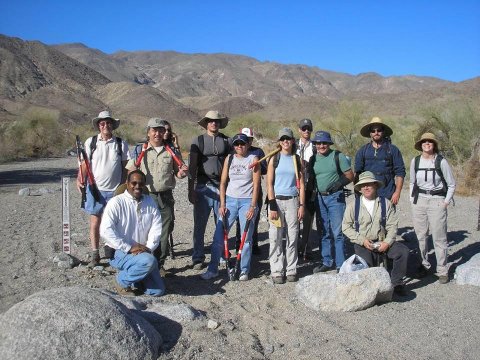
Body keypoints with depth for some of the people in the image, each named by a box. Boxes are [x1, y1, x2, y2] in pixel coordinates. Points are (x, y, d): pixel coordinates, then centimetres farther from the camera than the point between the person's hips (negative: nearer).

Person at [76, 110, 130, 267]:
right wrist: (80, 178, -13)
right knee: (95, 222, 4)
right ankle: (94, 254, 13)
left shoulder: (121, 143, 3)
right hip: (95, 188, 0)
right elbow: (85, 163, 4)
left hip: (115, 190, 0)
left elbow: (125, 166, 6)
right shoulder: (91, 142, 3)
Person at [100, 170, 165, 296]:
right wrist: (129, 248, -21)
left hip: (143, 252, 5)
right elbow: (105, 231, -19)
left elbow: (156, 229, 0)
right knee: (149, 261, -33)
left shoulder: (150, 202, 5)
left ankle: (133, 276, 21)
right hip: (120, 253, -5)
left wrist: (148, 248, -16)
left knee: (158, 290, -3)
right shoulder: (116, 203, -10)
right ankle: (122, 281, -8)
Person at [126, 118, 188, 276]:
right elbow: (129, 172, 2)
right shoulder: (140, 150, 2)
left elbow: (177, 172, 16)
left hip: (166, 197, 2)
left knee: (164, 232, 6)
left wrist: (182, 173, -8)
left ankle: (160, 264, 20)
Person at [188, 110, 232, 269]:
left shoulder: (227, 141, 8)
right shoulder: (198, 141, 5)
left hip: (222, 186, 1)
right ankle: (198, 258, 14)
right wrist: (191, 190, -3)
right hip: (203, 186, -1)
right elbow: (192, 167, 2)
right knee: (199, 225, 3)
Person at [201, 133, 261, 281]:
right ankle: (213, 269, 8)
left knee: (246, 238, 2)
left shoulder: (253, 159, 0)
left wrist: (253, 206, -10)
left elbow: (256, 184, -4)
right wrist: (222, 204, 0)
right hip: (230, 200, 3)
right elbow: (223, 182, 8)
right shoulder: (229, 158, 9)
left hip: (247, 201, -2)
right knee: (218, 236, -2)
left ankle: (244, 270, 16)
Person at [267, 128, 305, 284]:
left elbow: (301, 184, 8)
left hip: (292, 201, 1)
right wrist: (272, 206, -8)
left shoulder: (297, 159, 10)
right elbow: (269, 184, 0)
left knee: (292, 237, 2)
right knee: (275, 238, -2)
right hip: (277, 200, -1)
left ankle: (291, 270, 12)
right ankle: (277, 271, 6)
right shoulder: (274, 159, 4)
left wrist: (301, 205, 0)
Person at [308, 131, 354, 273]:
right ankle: (327, 262, 23)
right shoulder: (313, 159, 9)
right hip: (320, 197, 5)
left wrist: (338, 183, -18)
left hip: (335, 197, -5)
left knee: (337, 232, -5)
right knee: (324, 232, 12)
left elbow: (350, 175, -4)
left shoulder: (338, 156, -4)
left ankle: (341, 264, 4)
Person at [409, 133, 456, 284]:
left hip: (437, 201, -3)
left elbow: (451, 184, 2)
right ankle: (424, 264, 21)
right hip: (419, 202, 3)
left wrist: (446, 202, -3)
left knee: (439, 237, -4)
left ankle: (442, 271, 5)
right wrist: (412, 199, 11)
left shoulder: (441, 161, -5)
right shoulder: (415, 161, 5)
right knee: (421, 236, 7)